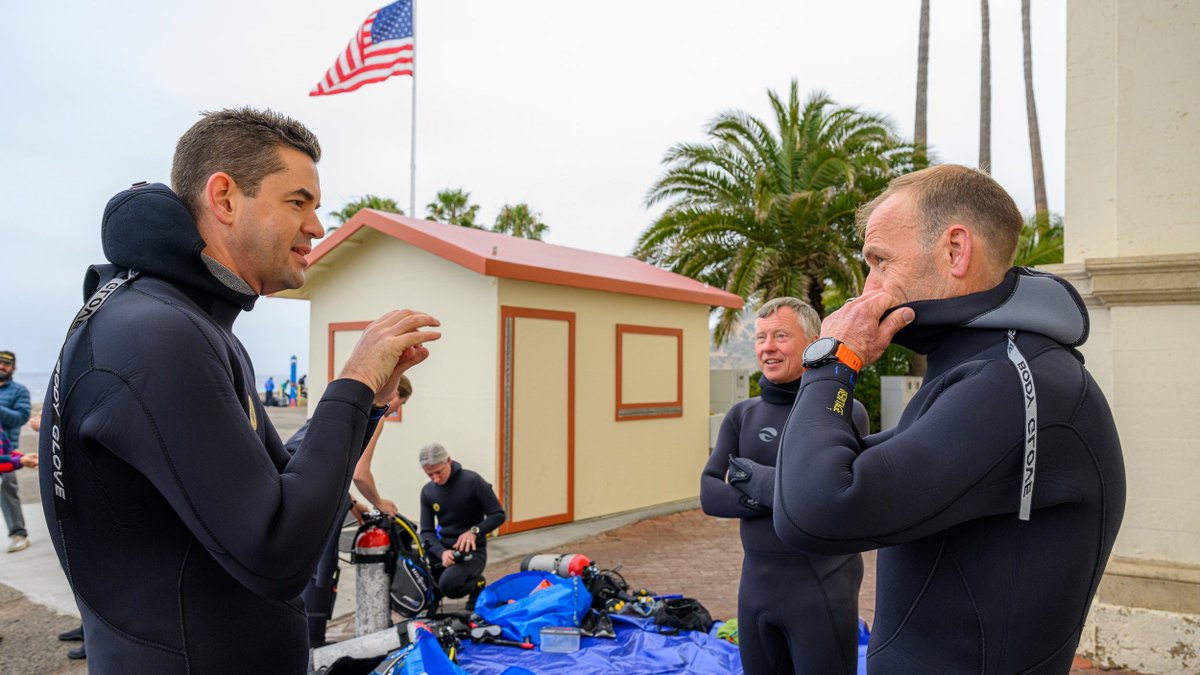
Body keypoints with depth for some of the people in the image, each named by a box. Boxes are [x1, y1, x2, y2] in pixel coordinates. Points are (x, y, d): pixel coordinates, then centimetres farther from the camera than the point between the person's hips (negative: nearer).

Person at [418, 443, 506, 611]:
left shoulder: (472, 481, -12)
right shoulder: (428, 492, 2)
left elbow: (498, 515, -9)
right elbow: (426, 531, 1)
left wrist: (474, 531, -25)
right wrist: (441, 552, -19)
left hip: (471, 551, -5)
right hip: (441, 549, 5)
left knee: (448, 585, -31)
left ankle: (477, 584, 5)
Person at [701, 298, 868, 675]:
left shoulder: (845, 412, -11)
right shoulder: (742, 415, 4)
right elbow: (710, 495, -2)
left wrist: (751, 476, -11)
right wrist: (770, 496, -17)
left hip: (822, 588, -5)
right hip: (755, 584, 5)